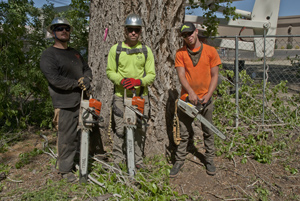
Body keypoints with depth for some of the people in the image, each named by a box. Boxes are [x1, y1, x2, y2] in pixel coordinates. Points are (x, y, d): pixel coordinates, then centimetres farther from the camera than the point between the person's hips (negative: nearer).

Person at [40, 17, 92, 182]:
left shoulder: (75, 53, 17)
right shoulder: (48, 55, -8)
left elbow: (87, 69, 19)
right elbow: (55, 80, -19)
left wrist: (86, 79, -5)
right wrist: (78, 83, -13)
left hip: (82, 101, 8)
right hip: (65, 105, -7)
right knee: (67, 138, 0)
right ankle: (65, 170, 16)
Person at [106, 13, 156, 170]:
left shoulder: (146, 50, 6)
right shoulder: (115, 49, 5)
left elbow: (151, 74, 4)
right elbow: (110, 72, 5)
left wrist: (138, 81, -16)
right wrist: (122, 81, -15)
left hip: (141, 96, 1)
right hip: (121, 95, -1)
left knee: (140, 129, 6)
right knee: (120, 129, 0)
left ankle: (138, 160, 20)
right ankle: (118, 159, 16)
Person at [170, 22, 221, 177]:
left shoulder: (210, 51, 0)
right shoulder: (180, 53, 0)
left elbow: (214, 76, 0)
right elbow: (181, 75, -9)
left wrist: (208, 95, -11)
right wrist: (191, 92, -23)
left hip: (205, 98, 1)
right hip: (187, 97, 0)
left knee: (208, 132, 12)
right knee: (184, 132, 7)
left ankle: (209, 160, 29)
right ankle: (179, 161, 19)